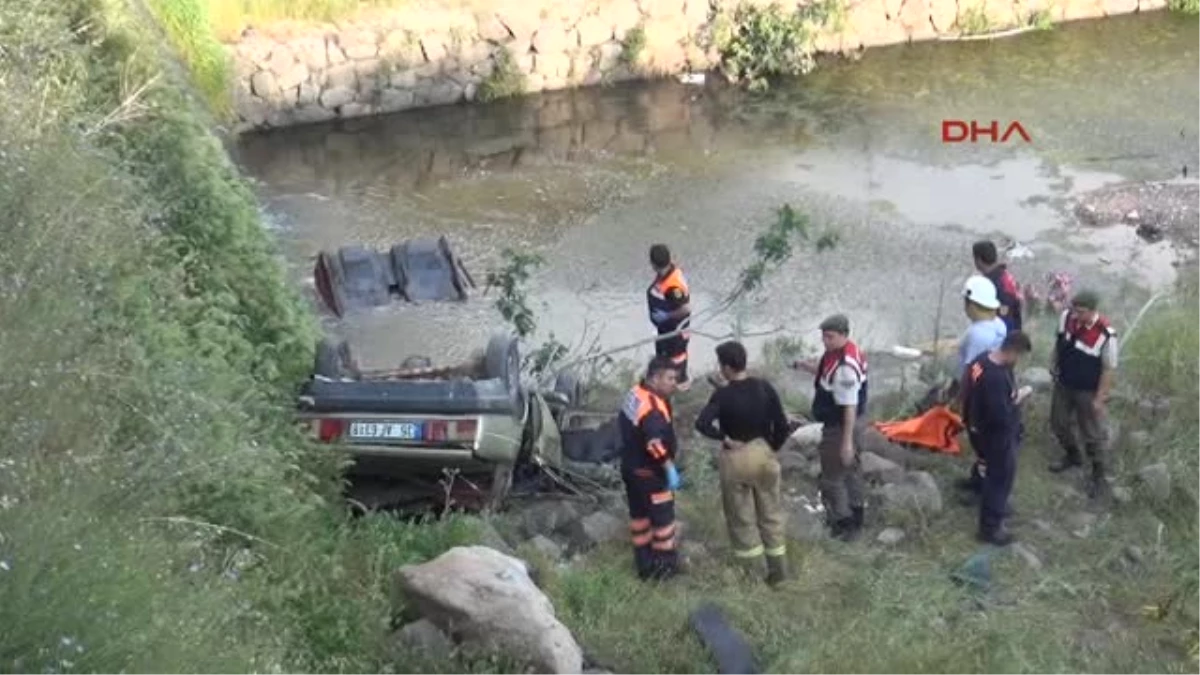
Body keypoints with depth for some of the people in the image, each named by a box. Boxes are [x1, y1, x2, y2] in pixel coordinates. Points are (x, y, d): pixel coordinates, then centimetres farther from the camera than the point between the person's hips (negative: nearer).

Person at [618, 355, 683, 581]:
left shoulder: (635, 393, 2)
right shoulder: (653, 408, -30)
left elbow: (623, 423, 14)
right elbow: (656, 444, -37)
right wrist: (670, 469, -28)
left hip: (631, 466, 10)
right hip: (649, 472, -10)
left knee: (639, 513, 18)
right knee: (662, 515, 6)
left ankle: (644, 562, 31)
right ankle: (665, 563, 18)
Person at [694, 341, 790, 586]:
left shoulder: (723, 395, -17)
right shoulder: (765, 388, -7)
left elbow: (702, 423, -31)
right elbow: (782, 426, -6)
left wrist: (725, 439, -18)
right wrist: (772, 448, 8)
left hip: (735, 458, -3)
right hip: (763, 454, 3)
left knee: (741, 517, 12)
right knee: (770, 513, 17)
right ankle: (777, 568, 23)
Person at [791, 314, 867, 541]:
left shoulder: (845, 366, -31)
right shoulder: (840, 352, 0)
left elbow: (850, 406, -30)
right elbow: (826, 372, 20)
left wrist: (847, 440, -27)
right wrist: (806, 366, 5)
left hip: (840, 426, -11)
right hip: (841, 422, 11)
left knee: (832, 477, 1)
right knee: (849, 470, 23)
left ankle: (844, 524, 12)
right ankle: (854, 519, 38)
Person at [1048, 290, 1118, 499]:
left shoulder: (1105, 334, -31)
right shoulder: (1066, 317, -16)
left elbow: (1109, 369, -21)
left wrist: (1100, 398, -16)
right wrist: (1053, 366, 11)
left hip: (1088, 391, -6)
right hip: (1063, 384, 6)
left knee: (1093, 434, 9)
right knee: (1058, 422, 23)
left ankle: (1100, 476, 29)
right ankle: (1072, 455, 51)